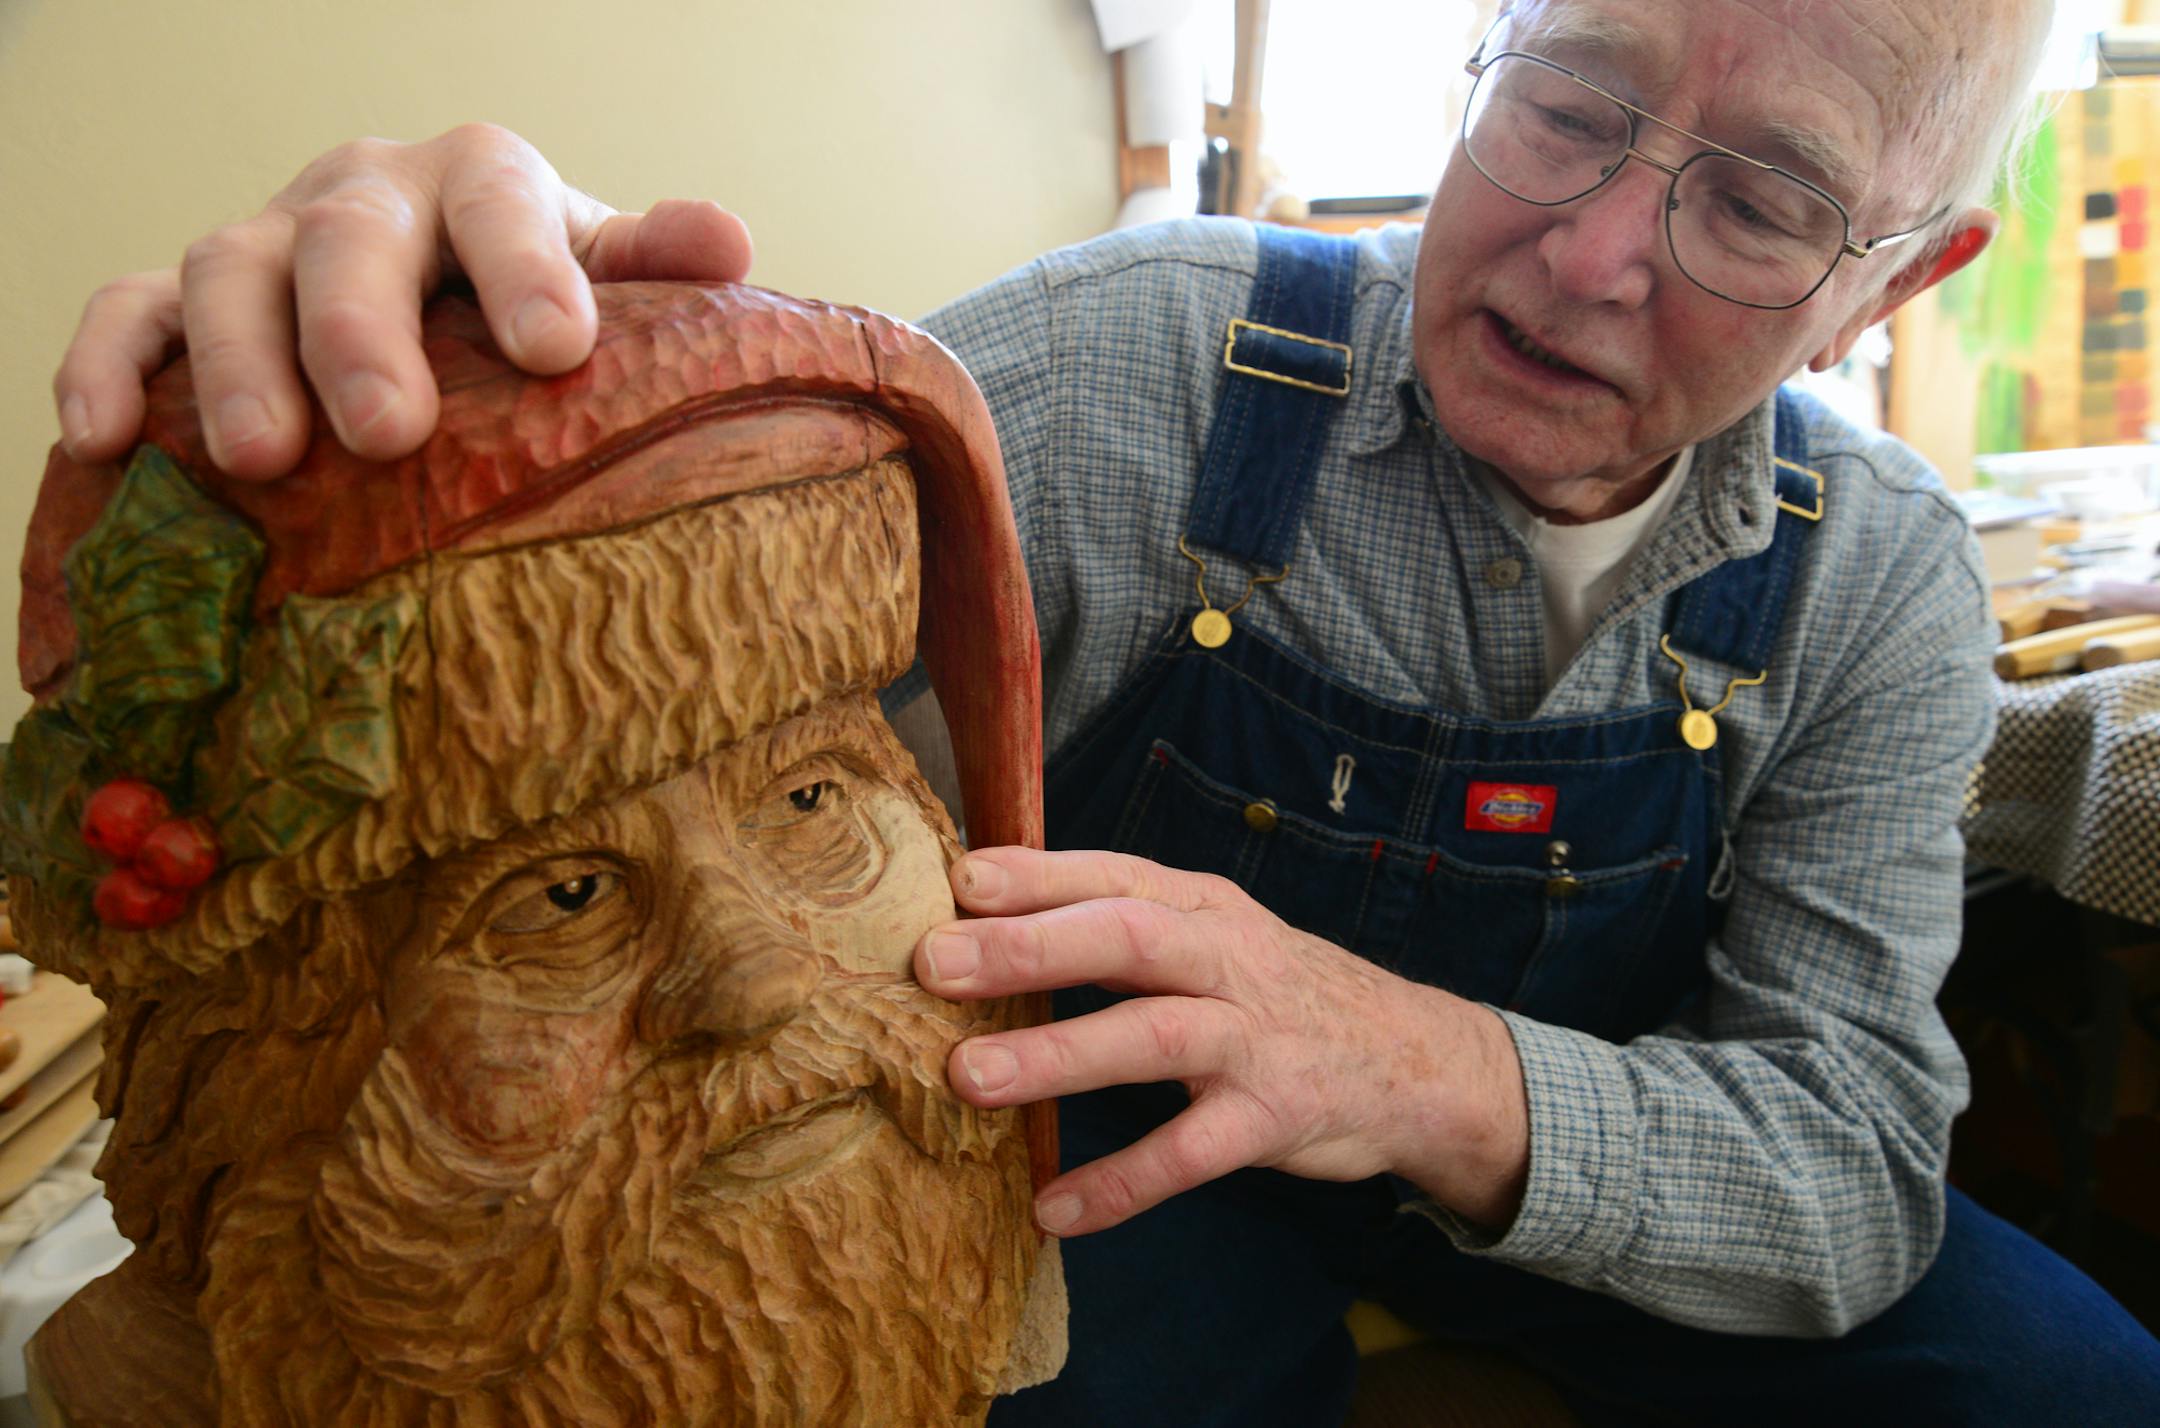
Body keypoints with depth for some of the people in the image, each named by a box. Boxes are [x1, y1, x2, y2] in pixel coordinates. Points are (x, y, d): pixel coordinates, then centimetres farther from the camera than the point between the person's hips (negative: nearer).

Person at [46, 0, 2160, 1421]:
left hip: (1589, 1159, 3)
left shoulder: (1884, 586, -12)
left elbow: (1856, 1156, -18)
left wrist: (1437, 1077, -39)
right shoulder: (1145, 366, -21)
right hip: (1146, 1135, -2)